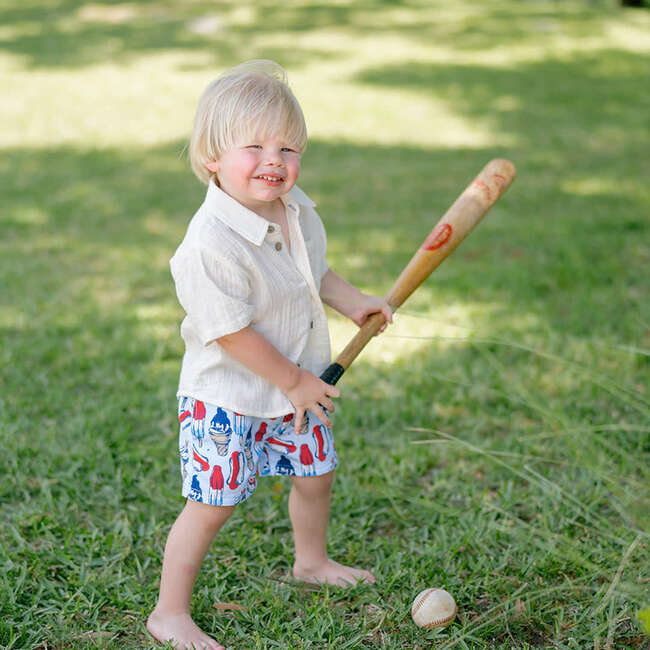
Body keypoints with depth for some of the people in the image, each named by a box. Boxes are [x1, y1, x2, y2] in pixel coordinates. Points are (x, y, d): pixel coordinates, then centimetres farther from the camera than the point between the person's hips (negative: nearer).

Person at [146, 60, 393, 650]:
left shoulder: (296, 208, -3)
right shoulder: (211, 244, -31)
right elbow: (231, 332, -26)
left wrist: (353, 302, 3)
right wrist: (292, 381, -17)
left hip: (297, 387, 8)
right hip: (227, 398, -8)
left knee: (315, 471, 22)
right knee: (212, 504, -3)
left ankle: (312, 561, 49)